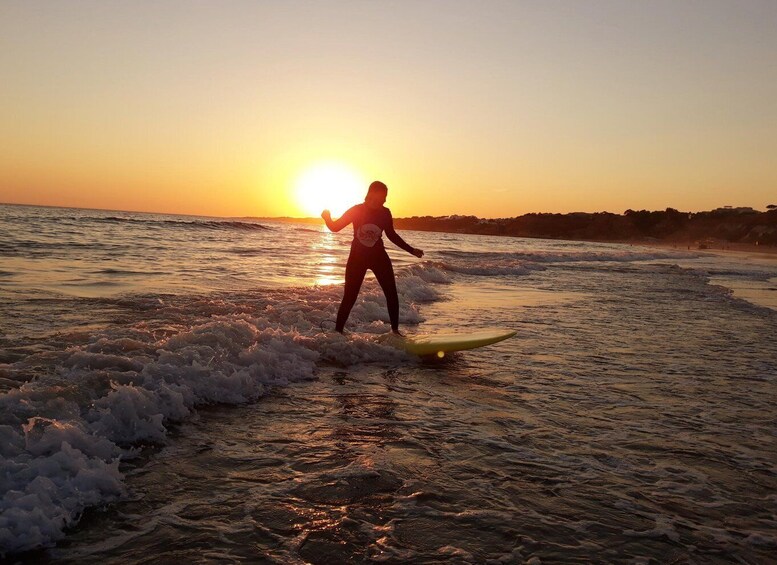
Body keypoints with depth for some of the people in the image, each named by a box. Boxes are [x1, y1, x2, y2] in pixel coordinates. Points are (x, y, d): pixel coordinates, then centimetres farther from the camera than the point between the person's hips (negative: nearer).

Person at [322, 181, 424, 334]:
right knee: (349, 297, -5)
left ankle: (395, 330, 7)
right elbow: (335, 227, -5)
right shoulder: (356, 210, -9)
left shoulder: (385, 213, -2)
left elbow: (391, 235, 11)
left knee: (392, 293, -4)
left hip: (379, 257, 3)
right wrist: (327, 218, -27)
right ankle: (338, 331, 5)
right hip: (357, 257, -2)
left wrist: (412, 250, 10)